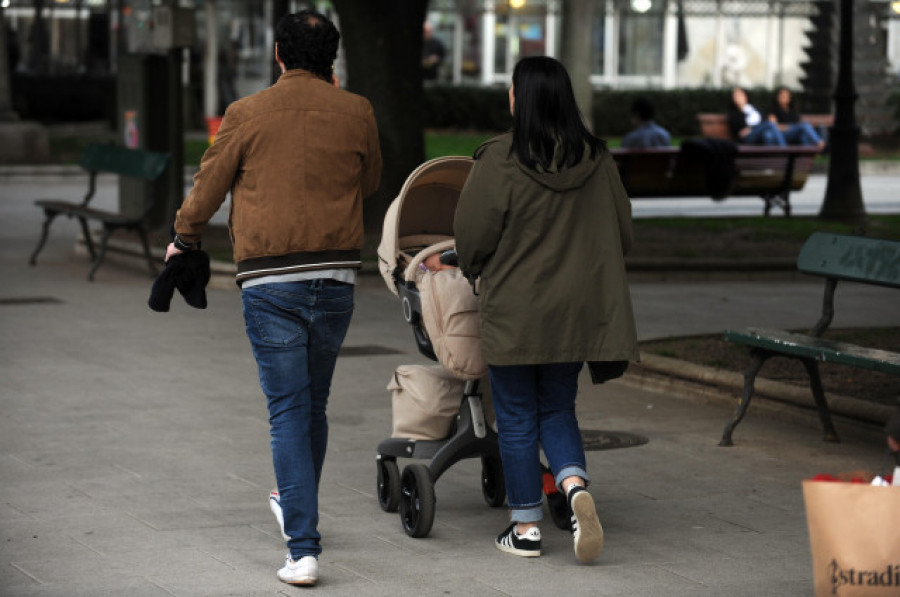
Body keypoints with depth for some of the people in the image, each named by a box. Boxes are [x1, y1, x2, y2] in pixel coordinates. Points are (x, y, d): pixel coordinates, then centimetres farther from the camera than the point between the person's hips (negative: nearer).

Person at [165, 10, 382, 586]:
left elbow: (208, 187, 5)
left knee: (288, 412, -2)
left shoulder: (248, 114, -4)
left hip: (269, 282, -3)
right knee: (314, 403, 20)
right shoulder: (355, 112, 1)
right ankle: (299, 508, 40)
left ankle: (303, 549, -10)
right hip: (336, 278, 3)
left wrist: (185, 238, 26)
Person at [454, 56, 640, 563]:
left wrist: (479, 274, 12)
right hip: (579, 310, 4)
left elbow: (472, 235, -9)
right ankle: (576, 485, -10)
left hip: (514, 310, -4)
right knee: (558, 409, 17)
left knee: (518, 418, 8)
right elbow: (623, 233, 9)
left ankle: (526, 527, 12)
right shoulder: (597, 160, 0)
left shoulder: (501, 160, -15)